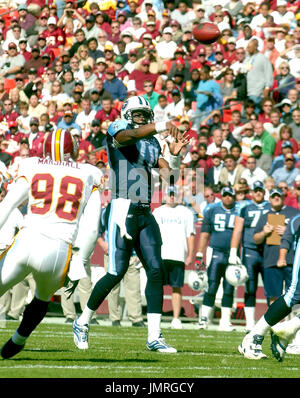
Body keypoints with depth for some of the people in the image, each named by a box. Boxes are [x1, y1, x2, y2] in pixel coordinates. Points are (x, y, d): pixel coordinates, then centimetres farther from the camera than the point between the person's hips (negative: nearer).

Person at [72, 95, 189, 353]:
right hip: (124, 209, -7)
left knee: (156, 270, -3)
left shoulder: (151, 144, 20)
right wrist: (161, 126, -38)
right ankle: (83, 323, 13)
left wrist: (175, 154, -2)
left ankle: (154, 337, -2)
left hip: (145, 214, 7)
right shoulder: (117, 130, 0)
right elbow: (130, 135, -24)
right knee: (117, 272, -7)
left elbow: (170, 175, 16)